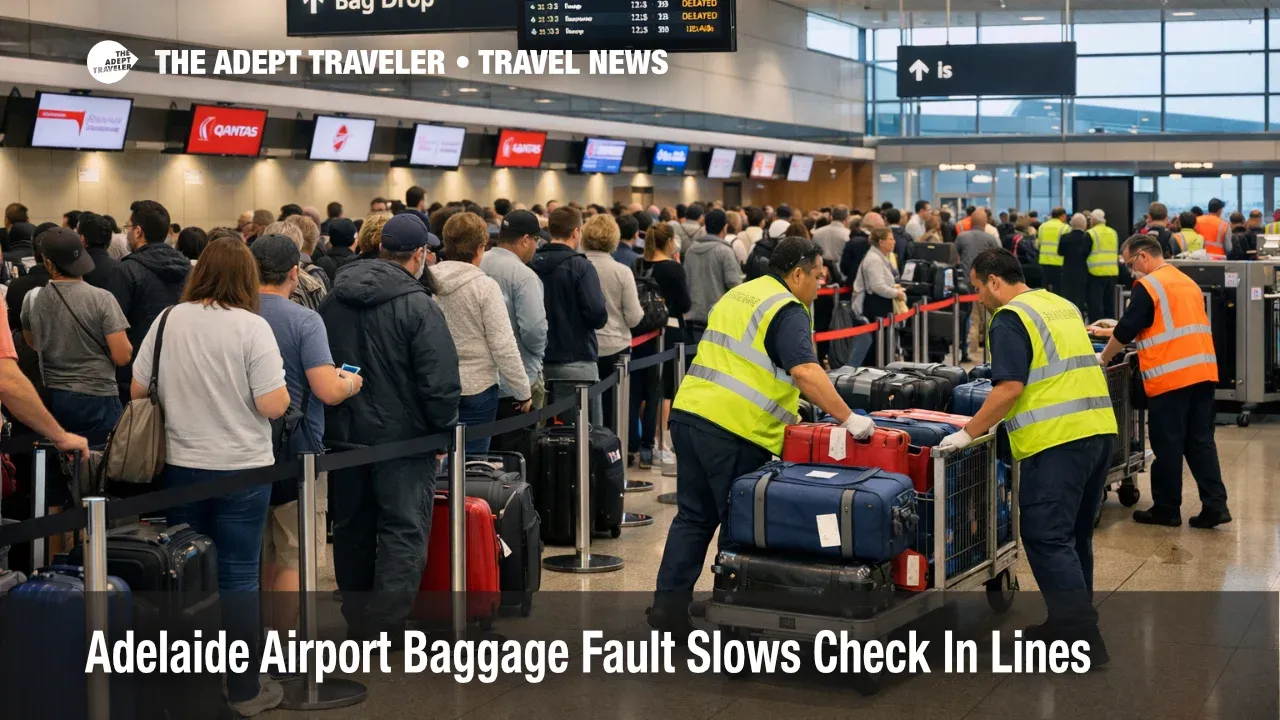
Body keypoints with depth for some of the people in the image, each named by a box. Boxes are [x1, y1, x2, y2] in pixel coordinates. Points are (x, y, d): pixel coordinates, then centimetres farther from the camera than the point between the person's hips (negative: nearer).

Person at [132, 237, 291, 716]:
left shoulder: (168, 321, -2)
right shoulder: (252, 327, -13)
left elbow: (137, 390, 5)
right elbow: (273, 405, -17)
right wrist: (280, 389, 5)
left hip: (180, 466, 4)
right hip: (241, 470, -4)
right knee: (237, 578, 4)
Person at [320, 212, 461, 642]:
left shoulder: (333, 300, 6)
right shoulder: (418, 307, -15)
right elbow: (441, 380, -17)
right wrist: (442, 427, -2)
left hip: (342, 434, 6)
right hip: (401, 436, -6)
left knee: (352, 529, 16)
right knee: (404, 531, 0)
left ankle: (356, 620, 26)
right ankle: (386, 625, -6)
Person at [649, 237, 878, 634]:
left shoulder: (738, 294, 20)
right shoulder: (787, 310, -8)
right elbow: (805, 371, -22)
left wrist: (780, 400, 29)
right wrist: (848, 418, -21)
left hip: (689, 411, 8)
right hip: (733, 428, -8)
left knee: (694, 516, 13)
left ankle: (669, 603, 12)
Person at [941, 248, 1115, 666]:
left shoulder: (1010, 318, -7)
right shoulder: (1061, 305, 20)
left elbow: (1010, 387, -16)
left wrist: (969, 433, -10)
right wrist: (1001, 421, 30)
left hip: (1058, 439, -9)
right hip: (1100, 428, 9)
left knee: (1047, 538, -6)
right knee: (1075, 534, 17)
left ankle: (1083, 639, -10)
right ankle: (1071, 621, 25)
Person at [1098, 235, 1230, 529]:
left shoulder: (1148, 286, -8)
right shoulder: (1188, 282, 18)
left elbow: (1126, 331, -8)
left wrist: (1103, 358, 7)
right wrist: (1126, 336, 32)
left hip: (1170, 375, -7)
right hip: (1203, 371, 8)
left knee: (1167, 445, 2)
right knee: (1201, 441, 9)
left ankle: (1167, 509, 9)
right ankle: (1215, 504, 3)